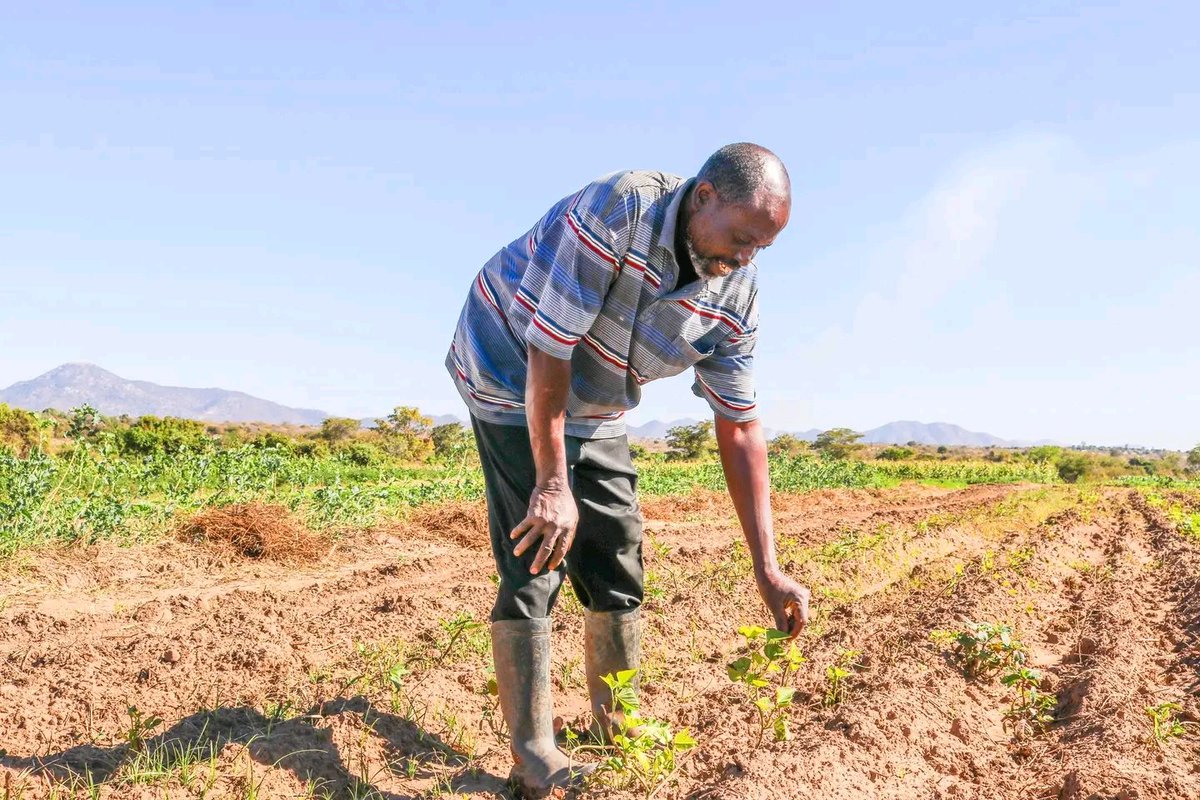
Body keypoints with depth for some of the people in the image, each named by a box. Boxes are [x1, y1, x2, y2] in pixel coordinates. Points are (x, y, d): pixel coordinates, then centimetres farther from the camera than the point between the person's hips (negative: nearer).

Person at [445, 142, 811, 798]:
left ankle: (616, 732, 22)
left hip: (594, 412, 6)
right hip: (512, 375, -6)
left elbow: (739, 430, -10)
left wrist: (766, 569, -14)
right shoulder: (618, 209, -32)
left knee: (617, 564, 5)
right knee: (535, 558, -13)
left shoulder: (736, 297, -13)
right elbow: (549, 348, -30)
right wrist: (553, 484, -28)